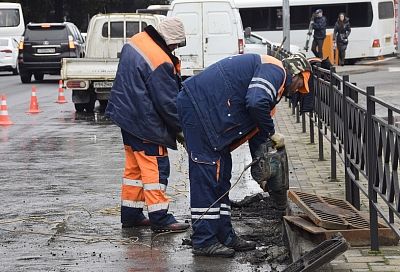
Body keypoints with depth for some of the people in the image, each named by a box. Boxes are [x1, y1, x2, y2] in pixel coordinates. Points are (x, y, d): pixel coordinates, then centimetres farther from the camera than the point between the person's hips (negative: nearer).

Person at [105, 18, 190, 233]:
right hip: (145, 123, -10)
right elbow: (168, 101, -19)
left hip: (127, 116, 10)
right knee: (155, 169, -4)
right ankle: (160, 219, -2)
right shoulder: (160, 62, -24)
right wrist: (182, 125, -5)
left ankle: (130, 215, 23)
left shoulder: (136, 42, 4)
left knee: (134, 167, 16)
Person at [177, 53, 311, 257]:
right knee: (207, 174, -9)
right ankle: (204, 241, -6)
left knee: (221, 175, 13)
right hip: (198, 105, -11)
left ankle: (224, 236, 19)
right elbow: (256, 104, -25)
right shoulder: (275, 70, -7)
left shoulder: (267, 72, 25)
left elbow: (255, 128, 27)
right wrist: (271, 133, -8)